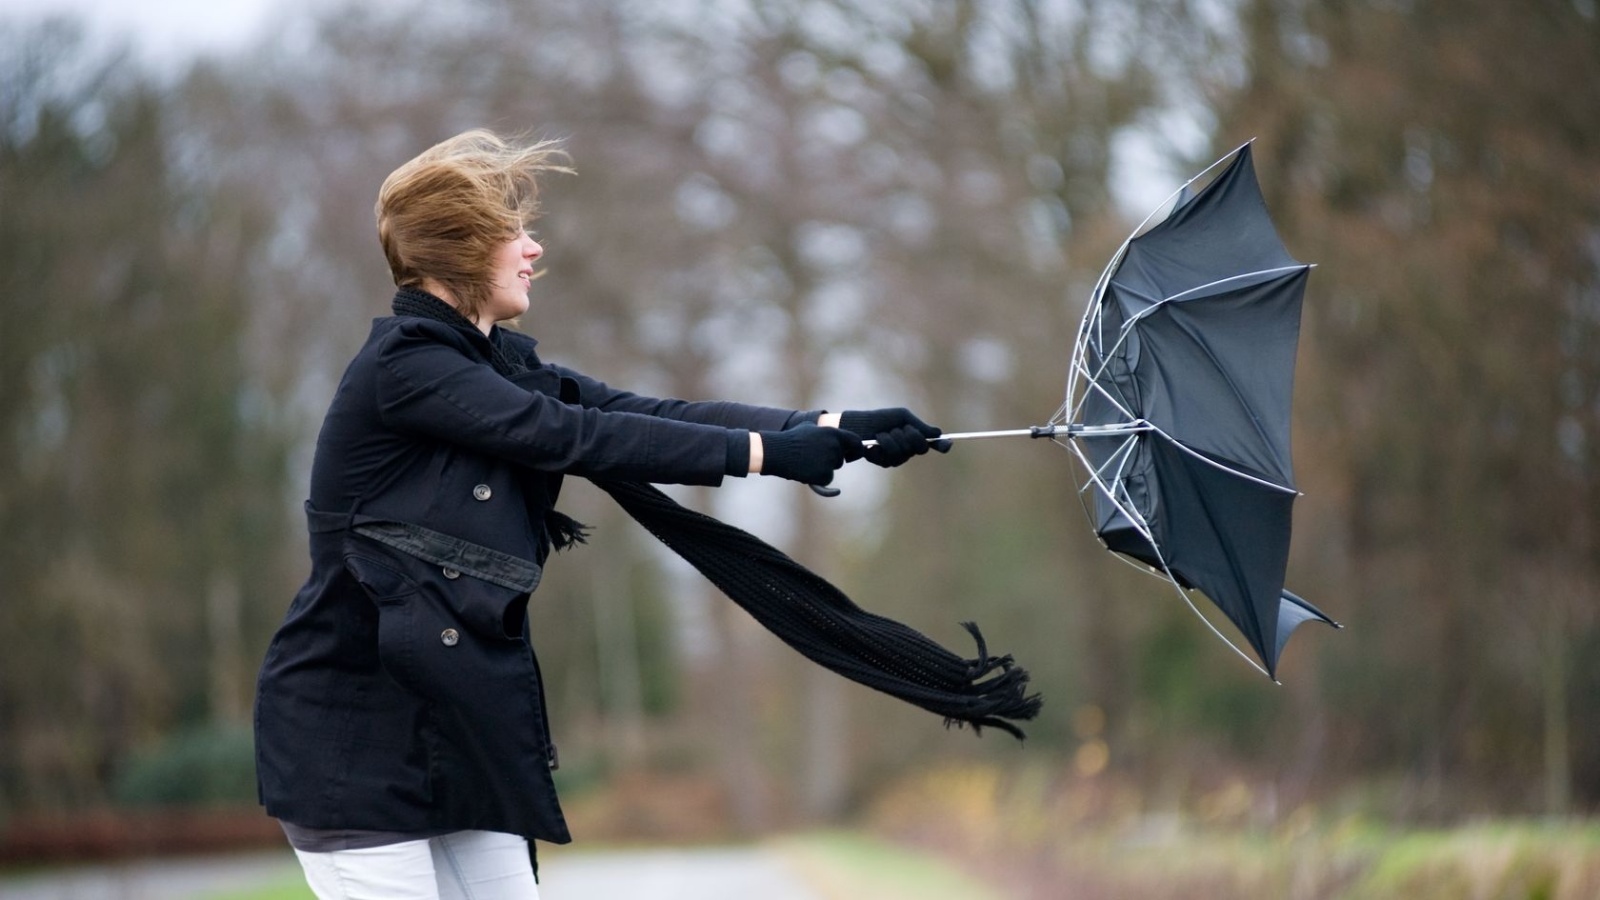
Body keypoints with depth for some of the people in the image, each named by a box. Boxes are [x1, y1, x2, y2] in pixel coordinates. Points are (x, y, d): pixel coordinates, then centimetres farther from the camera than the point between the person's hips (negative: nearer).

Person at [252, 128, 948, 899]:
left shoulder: (498, 365, 11)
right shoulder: (402, 366, -15)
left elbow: (645, 414, 3)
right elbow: (579, 437, -20)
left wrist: (832, 429, -6)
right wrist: (769, 453, -19)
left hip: (458, 723, 8)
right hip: (355, 732, -8)